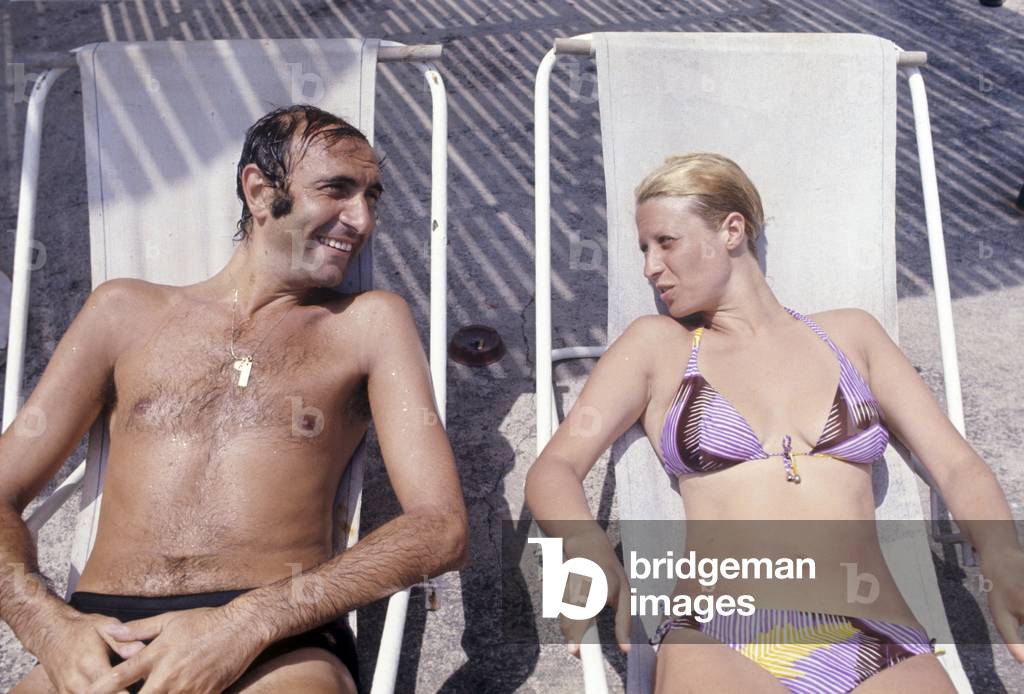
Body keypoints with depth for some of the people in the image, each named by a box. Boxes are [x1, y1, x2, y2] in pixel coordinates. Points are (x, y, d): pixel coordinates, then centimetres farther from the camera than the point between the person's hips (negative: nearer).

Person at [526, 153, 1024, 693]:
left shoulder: (849, 334, 19)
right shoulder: (658, 344, 15)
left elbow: (958, 467, 14)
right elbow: (554, 470, 6)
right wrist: (590, 552, -16)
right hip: (720, 647, -2)